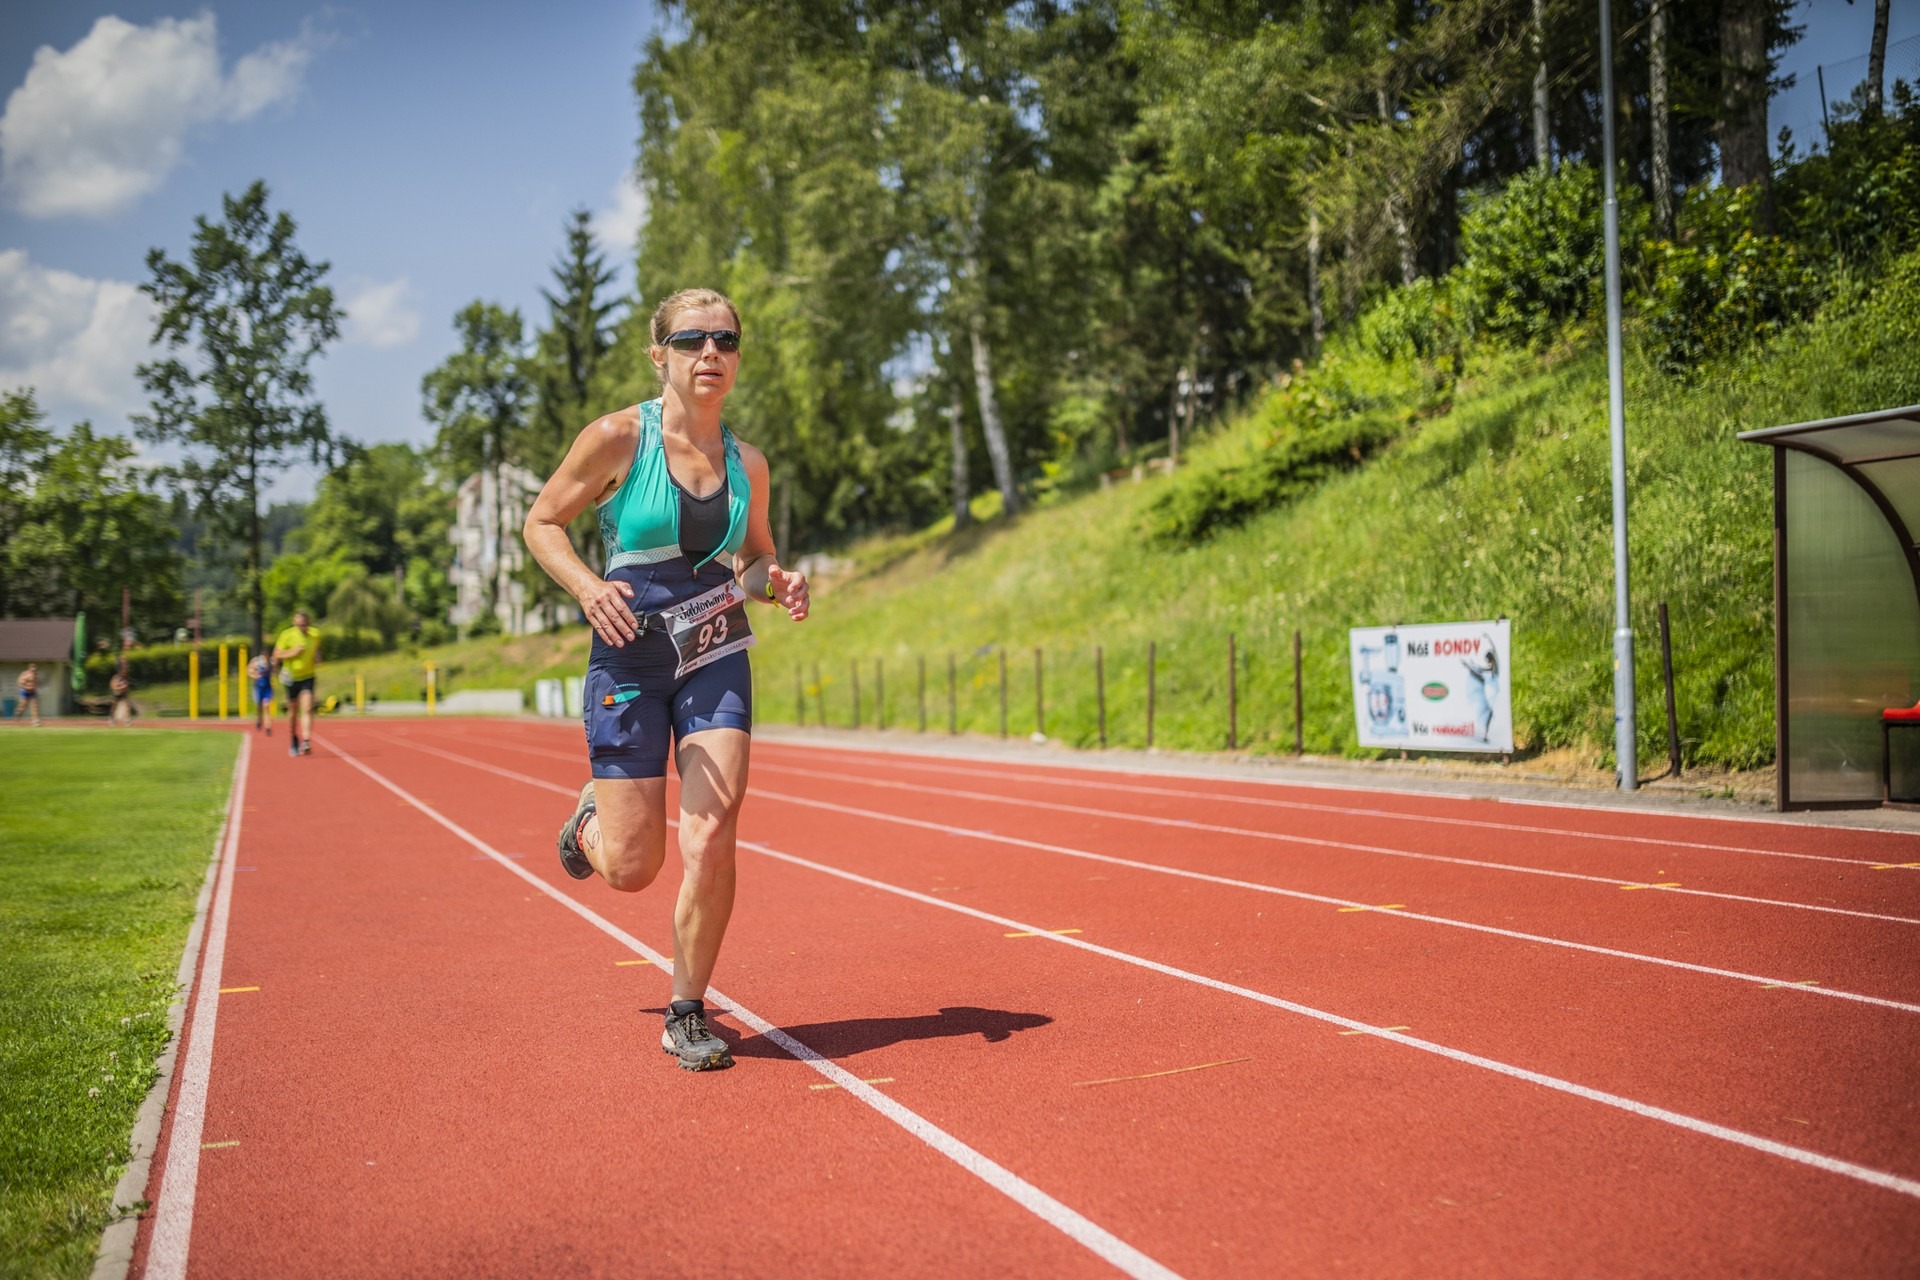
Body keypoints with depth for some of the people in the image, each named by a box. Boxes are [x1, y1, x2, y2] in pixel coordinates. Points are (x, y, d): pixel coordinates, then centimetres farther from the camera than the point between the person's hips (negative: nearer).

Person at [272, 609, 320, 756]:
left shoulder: (315, 634, -4)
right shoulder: (287, 635, -13)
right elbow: (276, 656, -7)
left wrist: (317, 657, -4)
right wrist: (292, 653, -24)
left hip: (308, 676, 1)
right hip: (292, 677, -1)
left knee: (307, 709, -15)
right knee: (293, 712, 10)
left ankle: (306, 742, -23)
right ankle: (294, 742, 29)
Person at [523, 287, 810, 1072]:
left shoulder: (746, 463, 4)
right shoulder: (618, 438, -8)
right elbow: (540, 522, 0)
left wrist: (782, 585, -5)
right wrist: (586, 585, -19)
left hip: (717, 660, 3)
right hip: (630, 660, -2)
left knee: (710, 840, -11)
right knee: (631, 869, -1)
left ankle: (687, 1015, 9)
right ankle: (591, 818, 38)